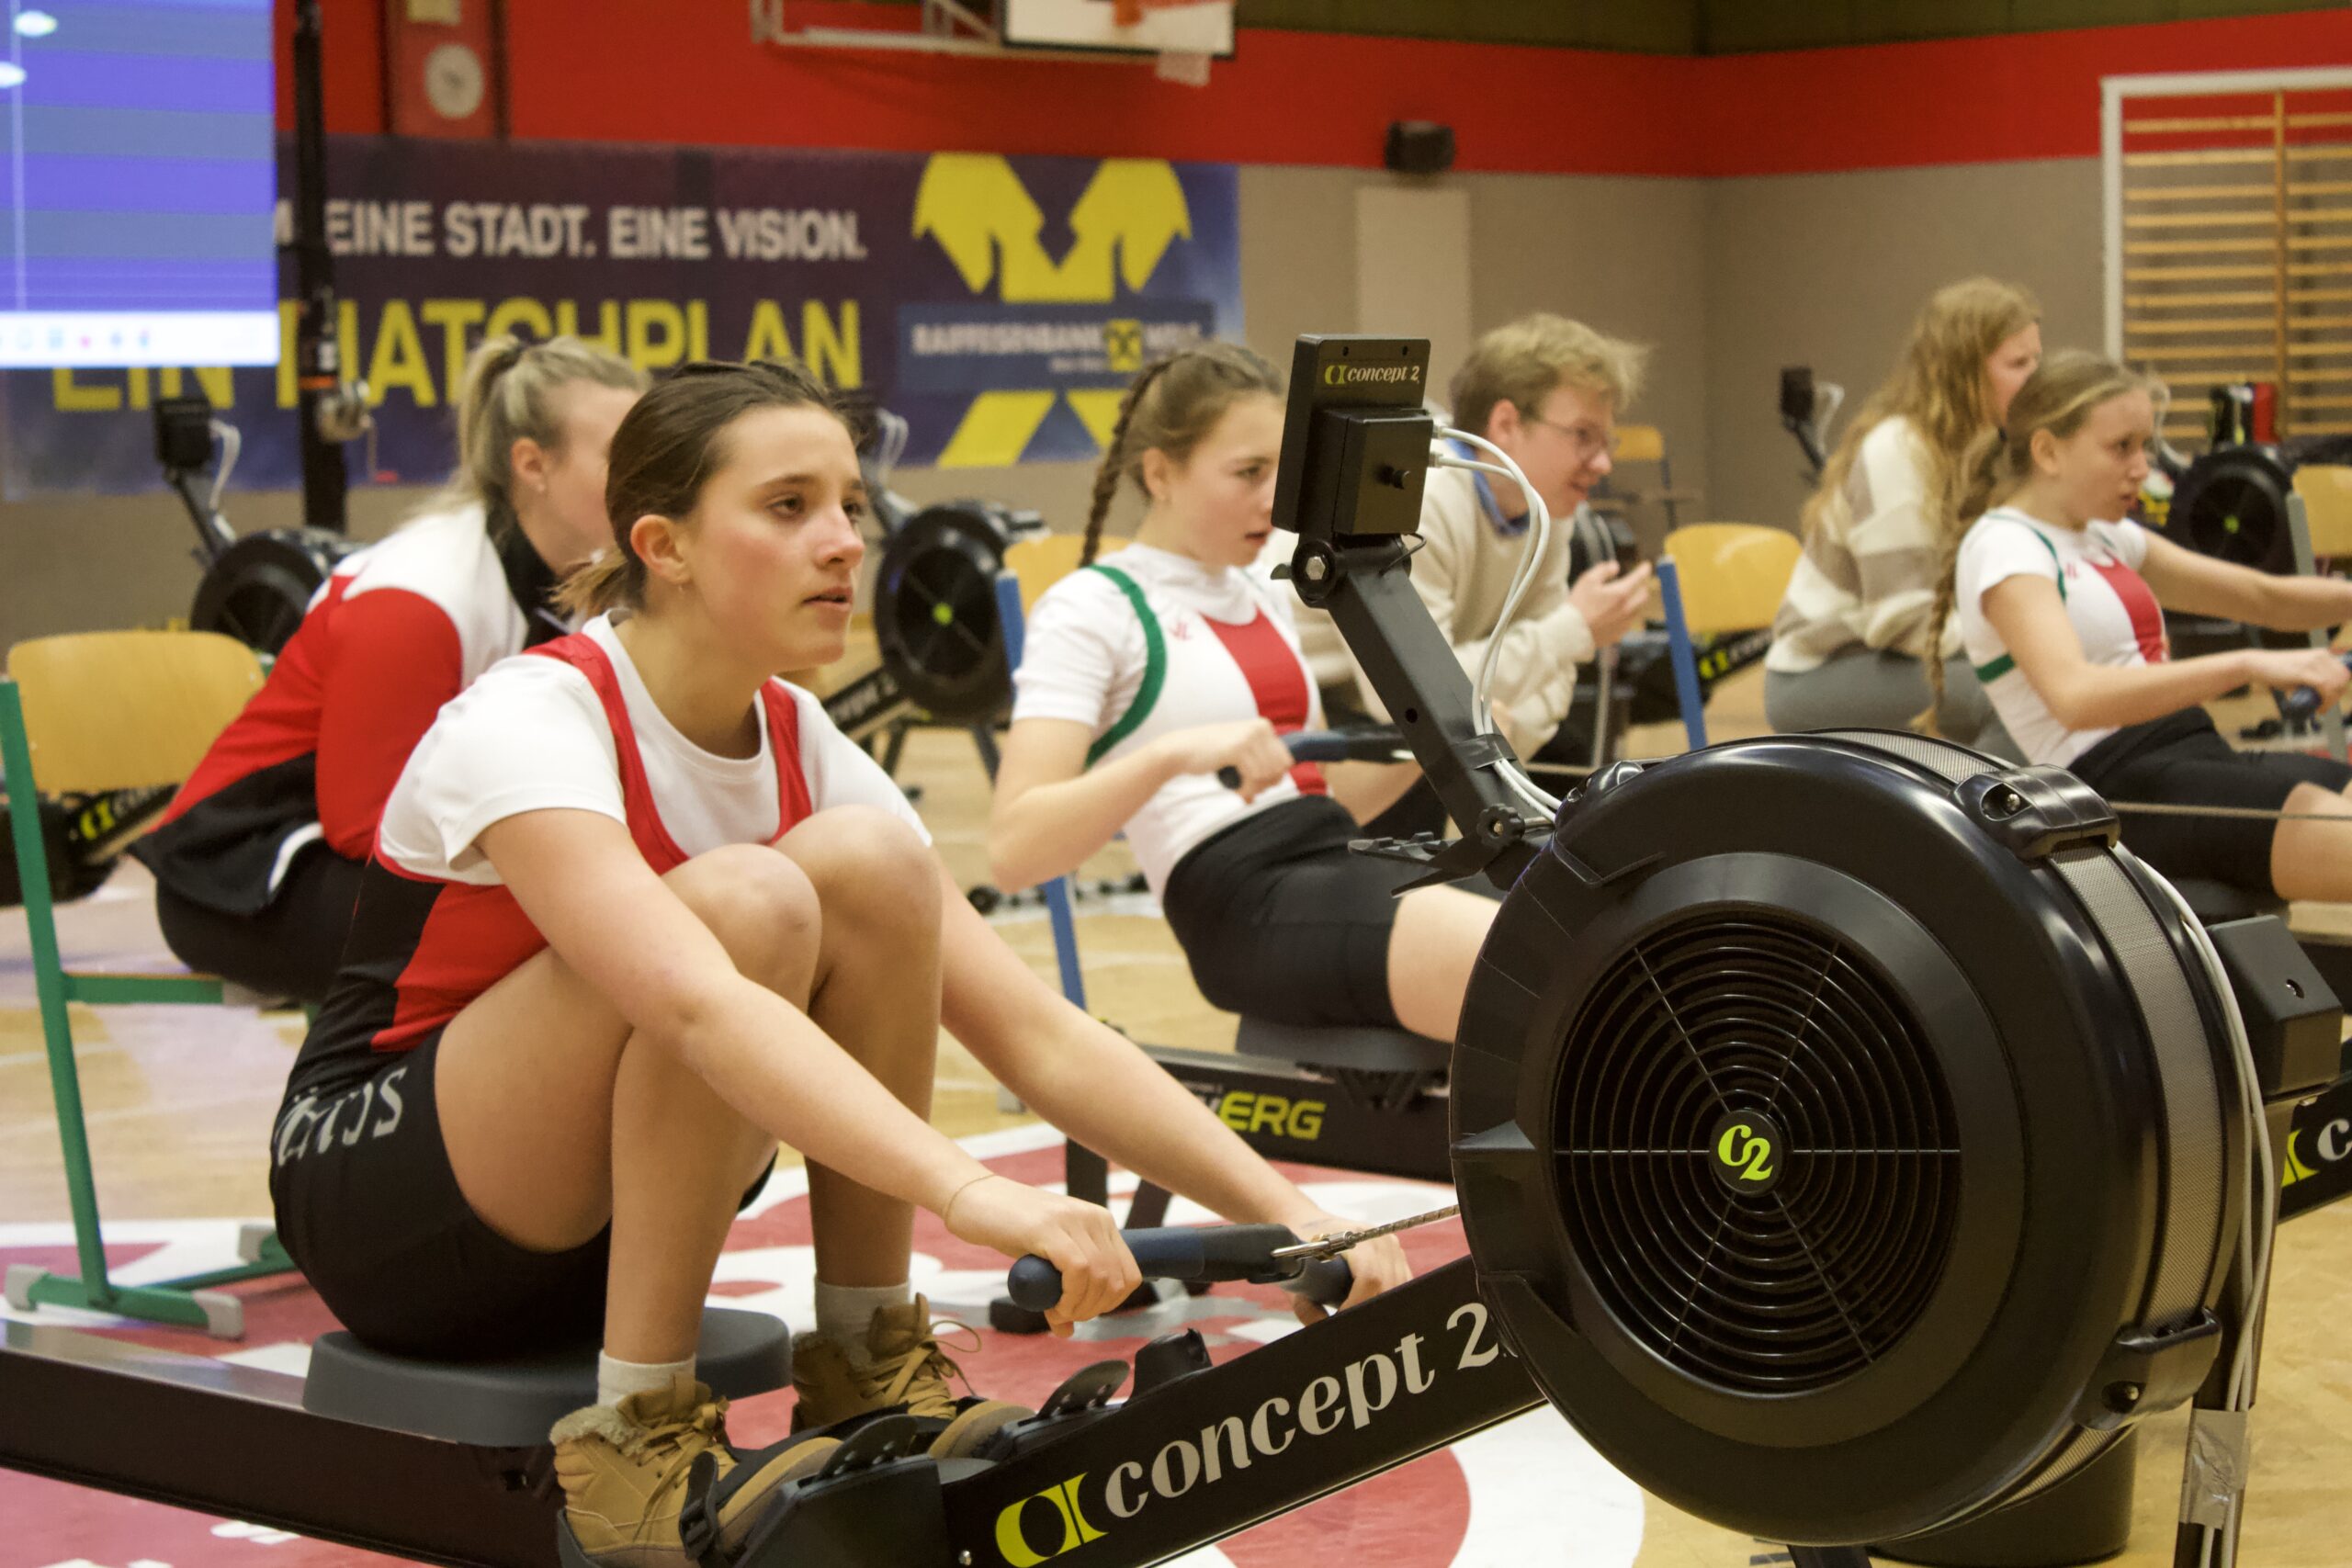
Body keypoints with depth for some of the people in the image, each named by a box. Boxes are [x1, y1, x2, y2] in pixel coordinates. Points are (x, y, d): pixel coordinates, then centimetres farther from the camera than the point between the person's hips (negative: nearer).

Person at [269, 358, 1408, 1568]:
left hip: (600, 1212, 6)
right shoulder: (529, 728, -24)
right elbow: (697, 1003, -43)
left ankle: (866, 1360, -7)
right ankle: (637, 1435, -21)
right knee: (748, 901, -31)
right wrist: (969, 1192, -55)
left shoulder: (800, 749, -4)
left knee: (876, 864, -17)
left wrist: (1287, 1214, -20)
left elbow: (1041, 1037, -9)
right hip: (378, 1195, -6)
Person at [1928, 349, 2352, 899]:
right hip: (2119, 790, -9)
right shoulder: (2003, 547, -6)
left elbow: (2267, 598, 28)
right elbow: (2074, 697, -24)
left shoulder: (2104, 539, 21)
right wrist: (2247, 665, -31)